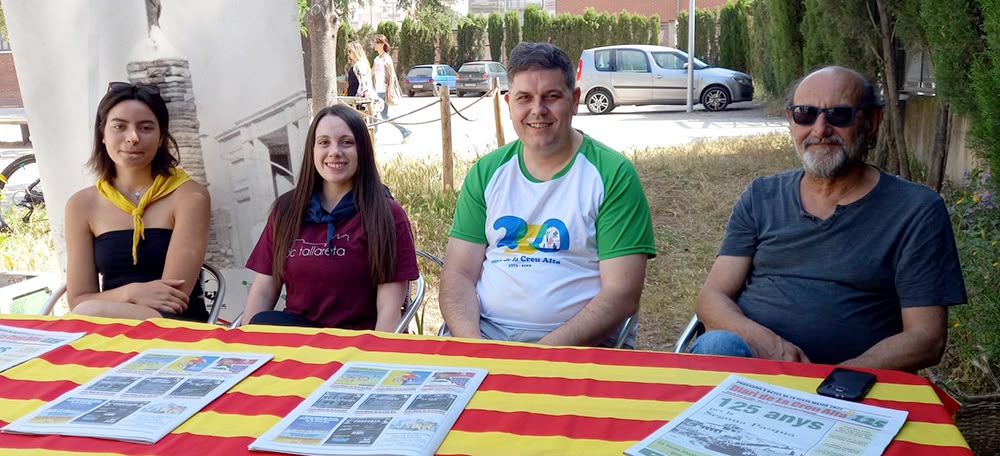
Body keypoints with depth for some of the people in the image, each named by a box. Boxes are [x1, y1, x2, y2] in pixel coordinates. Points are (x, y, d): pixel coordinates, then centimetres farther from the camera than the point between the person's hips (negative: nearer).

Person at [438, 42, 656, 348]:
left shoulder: (612, 174, -2)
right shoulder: (487, 172, 9)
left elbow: (622, 295, -8)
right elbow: (458, 274, 6)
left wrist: (544, 354, -18)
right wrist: (472, 345, -13)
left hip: (583, 342, -2)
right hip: (486, 332, 3)